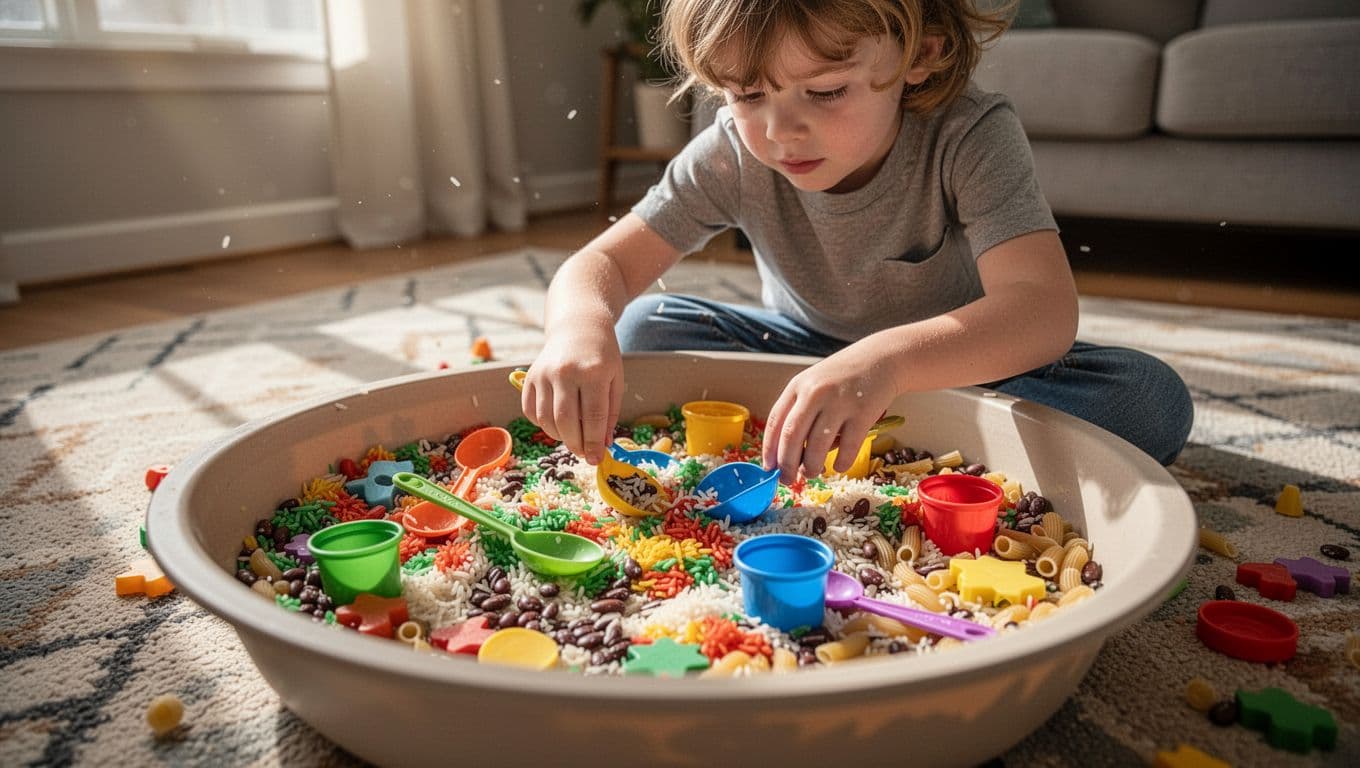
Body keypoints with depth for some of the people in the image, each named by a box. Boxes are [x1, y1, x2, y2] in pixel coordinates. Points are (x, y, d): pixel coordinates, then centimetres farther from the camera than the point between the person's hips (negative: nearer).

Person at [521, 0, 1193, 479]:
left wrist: (887, 360, -59)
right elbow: (602, 265, -19)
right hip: (809, 355, 2)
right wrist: (580, 324, -45)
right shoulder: (732, 156, -18)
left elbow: (1045, 309, -39)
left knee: (1150, 399, -28)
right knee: (639, 331, -17)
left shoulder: (970, 139, -27)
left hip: (962, 365, -1)